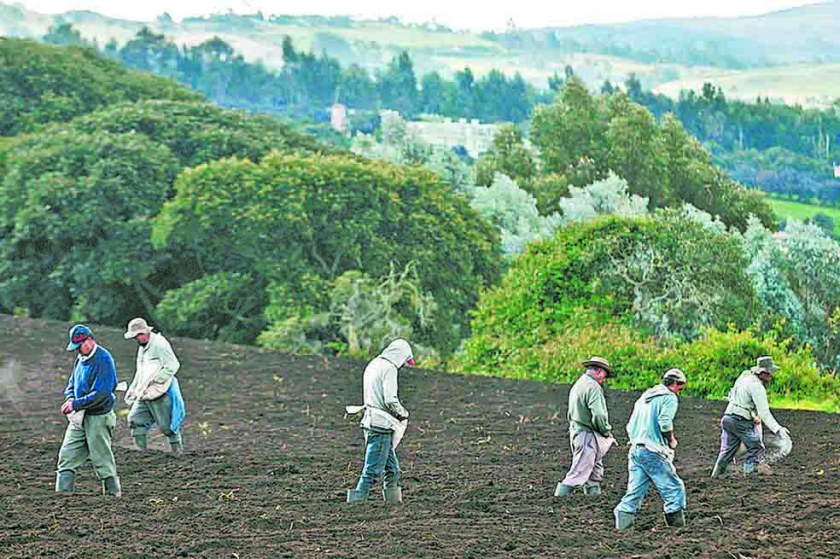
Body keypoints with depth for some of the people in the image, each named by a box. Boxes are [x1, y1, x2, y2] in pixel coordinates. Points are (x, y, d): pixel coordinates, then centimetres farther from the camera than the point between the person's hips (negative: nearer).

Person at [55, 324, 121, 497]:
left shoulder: (103, 360, -17)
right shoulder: (80, 359, 10)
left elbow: (102, 394, -23)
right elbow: (72, 383, 20)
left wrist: (76, 404, -23)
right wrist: (70, 398, -2)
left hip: (98, 417, -8)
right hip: (79, 417, 8)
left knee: (101, 457, -1)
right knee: (67, 454, 4)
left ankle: (113, 492, 10)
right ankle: (62, 492, 6)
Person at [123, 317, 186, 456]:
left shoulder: (159, 344, -15)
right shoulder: (142, 347, 15)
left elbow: (173, 366, -22)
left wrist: (154, 381, -21)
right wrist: (132, 389, 18)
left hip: (159, 394, -9)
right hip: (143, 395, 9)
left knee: (167, 425, 0)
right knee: (135, 419, -2)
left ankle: (178, 452, 16)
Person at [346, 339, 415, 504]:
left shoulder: (373, 365, 15)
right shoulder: (389, 369, -14)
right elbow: (390, 400, -21)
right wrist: (403, 414, -3)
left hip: (371, 421, 9)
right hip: (381, 424, -9)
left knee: (392, 468, 14)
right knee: (373, 468, -6)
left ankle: (393, 500, 17)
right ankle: (357, 499, -6)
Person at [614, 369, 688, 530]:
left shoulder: (643, 398, 23)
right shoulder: (669, 397, -3)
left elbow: (630, 427, 21)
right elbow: (664, 422, -17)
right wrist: (672, 440, -3)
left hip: (635, 450, 8)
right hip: (654, 453, -8)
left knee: (635, 492, 5)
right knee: (674, 489, 0)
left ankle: (621, 525, -5)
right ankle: (677, 526, -2)